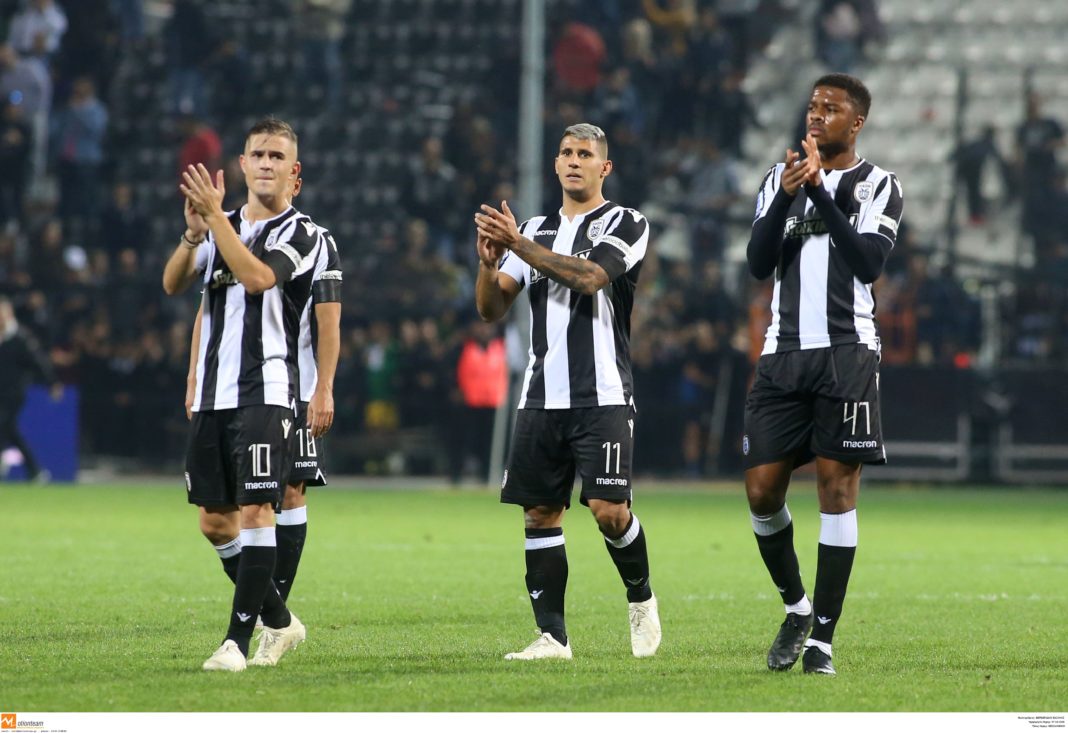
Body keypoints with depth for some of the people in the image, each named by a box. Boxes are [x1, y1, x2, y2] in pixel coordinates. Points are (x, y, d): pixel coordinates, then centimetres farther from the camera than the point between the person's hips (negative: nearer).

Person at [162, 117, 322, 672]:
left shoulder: (301, 233, -1)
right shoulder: (224, 228, 17)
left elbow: (258, 277, -19)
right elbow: (173, 283, 4)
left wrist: (217, 217, -20)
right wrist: (194, 230, -13)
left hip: (266, 391, -6)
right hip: (213, 394, 6)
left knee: (255, 510, -15)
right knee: (215, 521, 8)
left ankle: (238, 640, -15)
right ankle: (278, 622, 24)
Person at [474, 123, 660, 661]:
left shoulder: (625, 224, 0)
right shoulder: (536, 230, 17)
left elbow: (589, 276, -19)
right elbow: (491, 309, 10)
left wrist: (519, 245, -25)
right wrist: (488, 263, -11)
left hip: (601, 396, -5)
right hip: (541, 395, 5)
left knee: (607, 509, -13)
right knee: (539, 513, 0)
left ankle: (641, 599, 13)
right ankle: (552, 636, 4)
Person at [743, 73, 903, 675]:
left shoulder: (879, 186, 4)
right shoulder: (780, 179, 15)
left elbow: (870, 263, -12)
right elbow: (759, 264, 2)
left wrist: (821, 193, -15)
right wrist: (786, 197, -12)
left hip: (846, 350, -4)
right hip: (784, 351, 4)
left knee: (838, 483, -7)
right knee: (762, 488, -2)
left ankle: (823, 637, -5)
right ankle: (796, 606, 21)